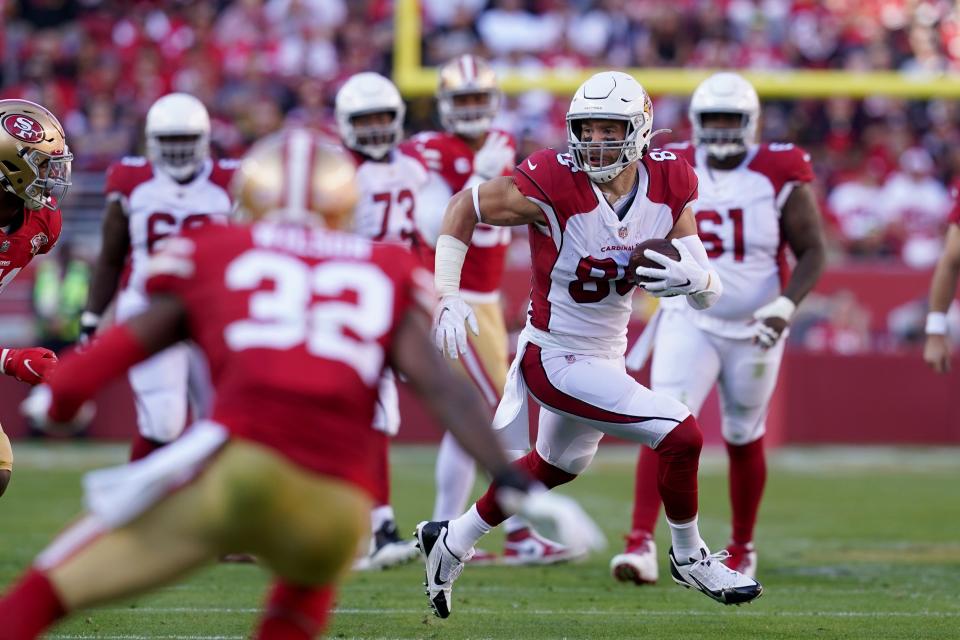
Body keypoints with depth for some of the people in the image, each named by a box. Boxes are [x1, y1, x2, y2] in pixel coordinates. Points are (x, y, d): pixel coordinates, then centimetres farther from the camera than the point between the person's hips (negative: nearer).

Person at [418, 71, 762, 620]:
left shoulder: (669, 185, -8)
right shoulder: (554, 185, -24)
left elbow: (710, 294, -4)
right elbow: (464, 209, -9)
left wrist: (692, 277, -28)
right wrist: (449, 298, -17)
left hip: (604, 356, 8)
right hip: (557, 361, -8)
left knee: (558, 464, 29)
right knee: (681, 436, -15)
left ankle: (453, 541, 46)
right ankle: (690, 558, 9)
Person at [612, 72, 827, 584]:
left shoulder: (780, 176, -10)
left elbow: (812, 252, -8)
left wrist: (786, 306, -21)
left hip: (754, 330, -1)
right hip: (688, 324, 1)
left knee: (744, 441, 14)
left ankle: (742, 550, 31)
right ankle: (641, 543, -25)